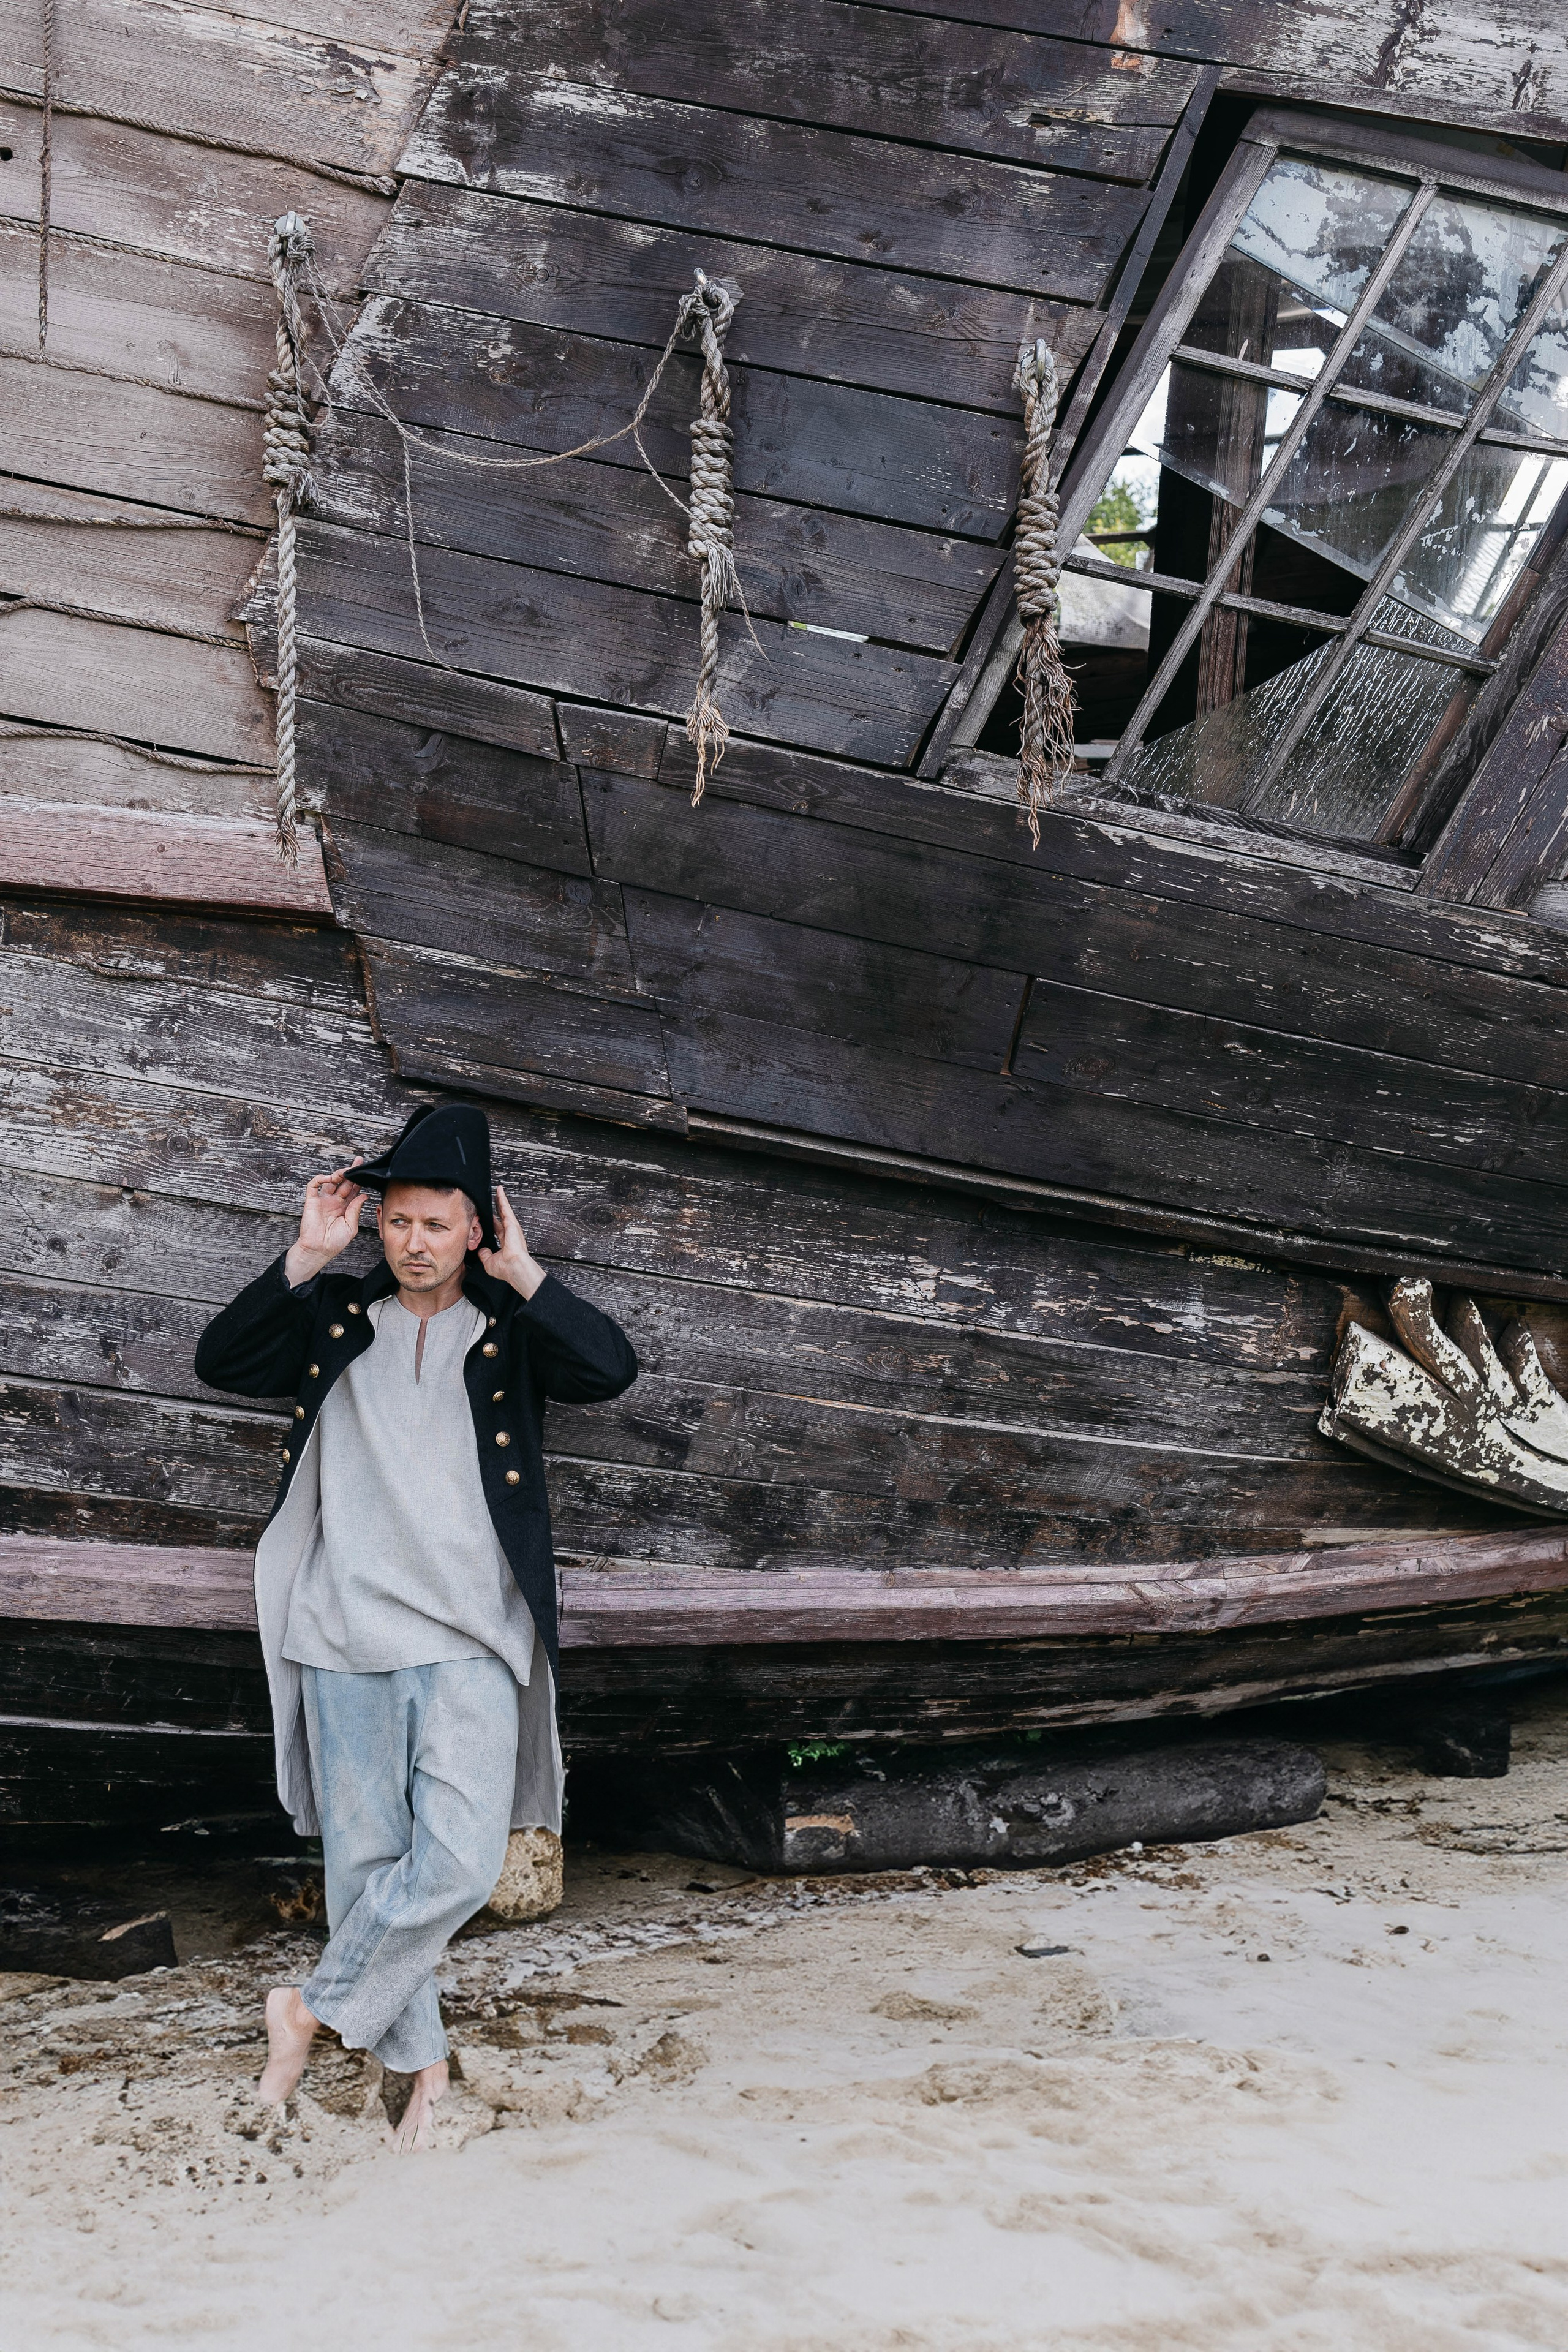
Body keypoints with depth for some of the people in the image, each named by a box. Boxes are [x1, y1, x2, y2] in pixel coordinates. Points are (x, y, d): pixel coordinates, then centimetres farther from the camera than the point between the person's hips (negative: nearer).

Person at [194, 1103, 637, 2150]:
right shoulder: (337, 1317, 11)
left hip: (469, 1642, -1)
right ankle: (421, 2062, 18)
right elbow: (222, 1362, 0)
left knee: (459, 1864, -12)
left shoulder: (511, 1330, 6)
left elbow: (614, 1368, -10)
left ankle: (312, 2008, 7)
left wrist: (524, 1274, -11)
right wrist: (306, 1259, -7)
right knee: (365, 1859, 5)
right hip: (345, 1639, 2)